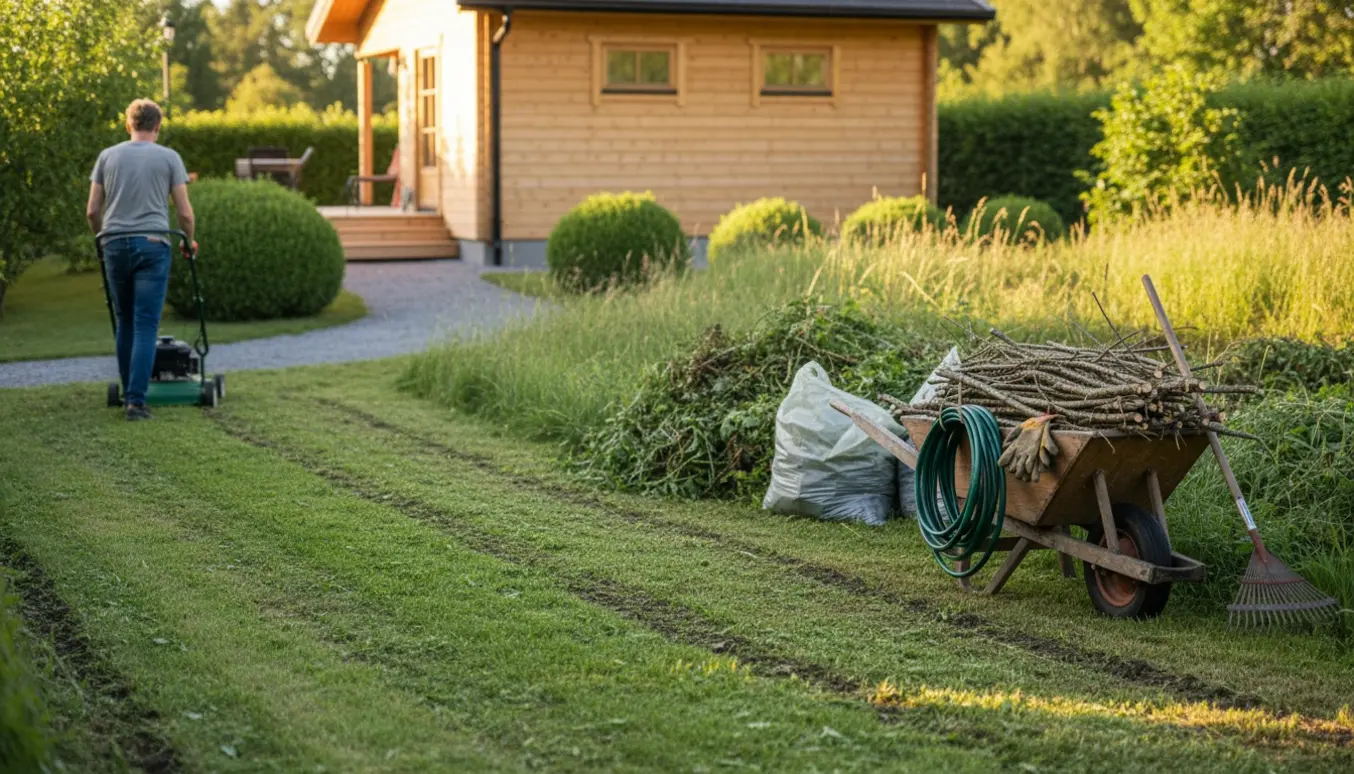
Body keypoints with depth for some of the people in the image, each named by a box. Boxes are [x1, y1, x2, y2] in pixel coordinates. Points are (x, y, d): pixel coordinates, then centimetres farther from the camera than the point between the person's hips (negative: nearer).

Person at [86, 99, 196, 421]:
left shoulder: (108, 156, 9)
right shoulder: (169, 158, 3)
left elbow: (92, 210, 8)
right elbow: (184, 212, 2)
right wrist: (189, 241, 21)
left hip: (115, 246, 3)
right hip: (152, 245, -3)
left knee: (125, 322, 16)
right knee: (146, 326, -5)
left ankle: (129, 392, 21)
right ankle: (136, 400, -13)